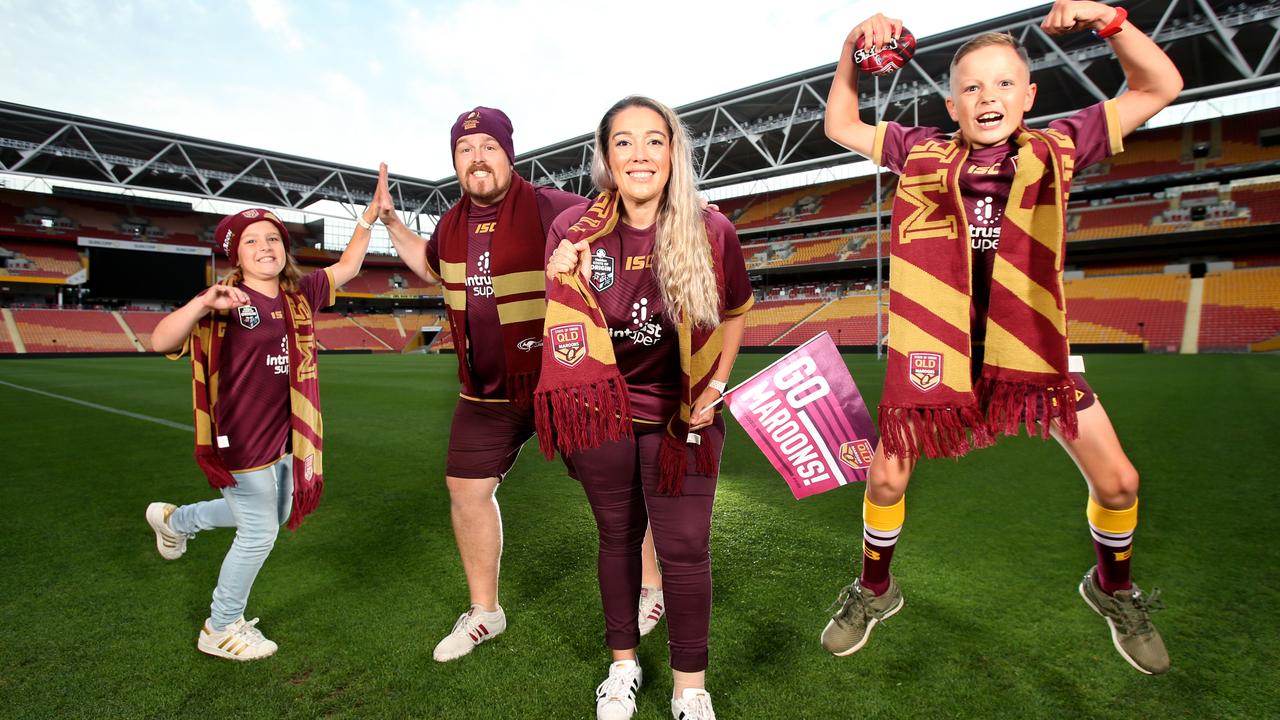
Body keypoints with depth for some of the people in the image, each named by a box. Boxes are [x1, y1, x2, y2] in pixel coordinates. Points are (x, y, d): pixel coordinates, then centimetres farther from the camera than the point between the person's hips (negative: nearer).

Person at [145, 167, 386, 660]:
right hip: (242, 440, -7)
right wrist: (201, 305, -42)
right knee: (259, 533, 4)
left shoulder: (299, 295, 3)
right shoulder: (226, 303, -15)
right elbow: (161, 342, -25)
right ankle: (221, 630, 29)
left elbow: (346, 268, 11)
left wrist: (370, 216, 5)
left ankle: (175, 520, 50)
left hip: (283, 435, 7)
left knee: (277, 513, 27)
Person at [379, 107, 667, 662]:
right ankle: (484, 612, 33)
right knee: (467, 490, 10)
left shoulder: (547, 207, -13)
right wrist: (390, 221, 21)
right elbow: (430, 266, 29)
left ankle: (651, 589, 31)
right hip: (486, 392, 6)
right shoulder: (454, 224, 8)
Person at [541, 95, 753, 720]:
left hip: (680, 417, -1)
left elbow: (733, 314, 7)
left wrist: (716, 386, -2)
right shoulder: (574, 229, -7)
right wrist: (563, 285, -18)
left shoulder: (711, 232, -10)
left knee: (684, 551, 5)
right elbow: (562, 328, 2)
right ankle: (622, 663, 41)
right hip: (602, 413, 2)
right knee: (617, 537, 17)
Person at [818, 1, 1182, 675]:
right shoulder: (923, 152, 0)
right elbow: (842, 127, 9)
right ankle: (874, 591, 29)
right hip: (938, 349, -1)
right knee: (886, 477, 2)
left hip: (1033, 348, 1)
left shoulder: (1054, 147, 1)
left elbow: (1159, 86, 7)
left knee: (1117, 480, 6)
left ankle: (1112, 588, 39)